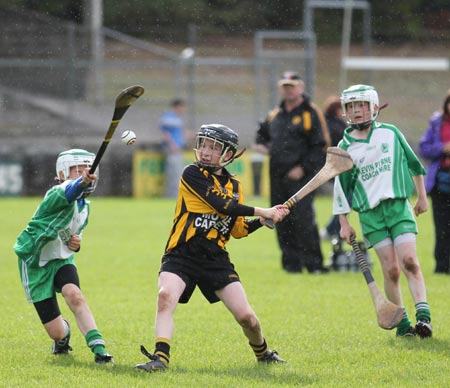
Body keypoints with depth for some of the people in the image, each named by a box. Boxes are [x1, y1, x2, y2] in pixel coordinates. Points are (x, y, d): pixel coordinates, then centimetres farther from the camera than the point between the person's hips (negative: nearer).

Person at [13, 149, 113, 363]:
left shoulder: (84, 206, 5)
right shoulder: (57, 195, -20)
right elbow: (70, 191, -47)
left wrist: (76, 243, -1)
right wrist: (82, 182, -70)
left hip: (62, 260, 5)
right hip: (36, 264, -5)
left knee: (74, 295, -31)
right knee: (57, 332, -5)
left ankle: (98, 348, -34)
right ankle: (64, 332, 33)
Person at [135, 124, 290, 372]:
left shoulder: (234, 186, 13)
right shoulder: (192, 174, -5)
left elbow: (238, 230, 16)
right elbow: (221, 205, -16)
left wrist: (264, 220, 1)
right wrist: (263, 211, -11)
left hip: (216, 258, 4)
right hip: (182, 255, -4)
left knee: (245, 316, 0)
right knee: (166, 295, -32)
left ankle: (263, 353, 30)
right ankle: (161, 357, -35)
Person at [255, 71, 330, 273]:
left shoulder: (310, 114, -4)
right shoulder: (275, 115, 16)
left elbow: (319, 147, -8)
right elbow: (263, 132, 35)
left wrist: (303, 168, -15)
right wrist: (261, 143, 13)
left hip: (300, 175, -7)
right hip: (278, 177, 7)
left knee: (302, 218, -13)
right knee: (282, 222, 5)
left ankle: (313, 263, -9)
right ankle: (291, 262, 12)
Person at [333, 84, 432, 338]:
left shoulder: (390, 133, 5)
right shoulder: (346, 147, 4)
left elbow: (413, 164, 16)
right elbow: (342, 187, 9)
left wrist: (422, 197, 20)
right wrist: (344, 223, 6)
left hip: (399, 205, 0)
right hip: (370, 213, 0)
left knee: (409, 261, -14)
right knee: (391, 269, -6)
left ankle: (423, 315, -18)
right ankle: (402, 323, 3)